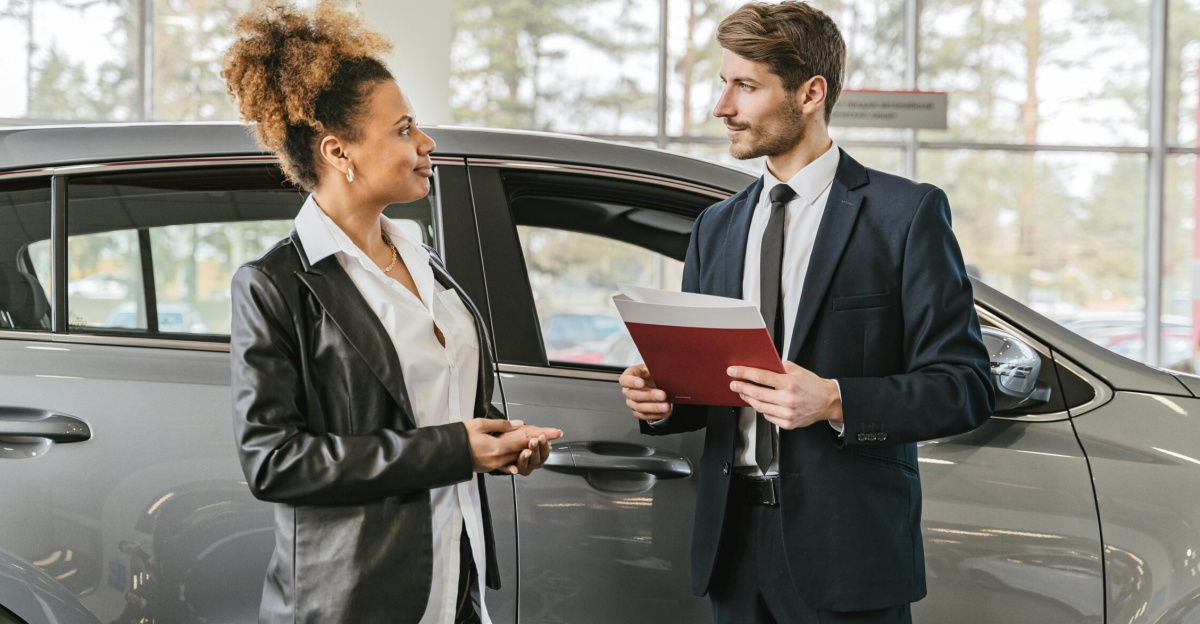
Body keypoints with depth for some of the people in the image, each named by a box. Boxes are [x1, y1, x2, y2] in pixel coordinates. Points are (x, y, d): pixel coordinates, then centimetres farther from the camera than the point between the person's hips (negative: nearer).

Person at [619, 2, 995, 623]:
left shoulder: (907, 213, -4)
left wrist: (835, 400, -21)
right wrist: (659, 397, -4)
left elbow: (965, 387, -9)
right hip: (735, 546, 5)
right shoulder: (715, 227, 14)